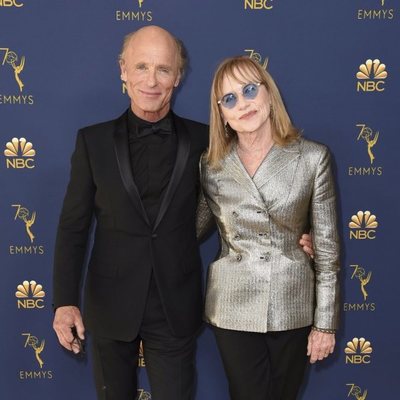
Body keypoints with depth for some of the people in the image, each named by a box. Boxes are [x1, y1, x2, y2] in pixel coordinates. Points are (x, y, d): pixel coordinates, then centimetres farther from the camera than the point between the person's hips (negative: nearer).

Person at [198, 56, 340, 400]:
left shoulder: (313, 158, -5)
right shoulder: (210, 167, -2)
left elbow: (327, 245, -3)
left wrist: (325, 321, -2)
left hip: (293, 306, 0)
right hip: (234, 309, 0)